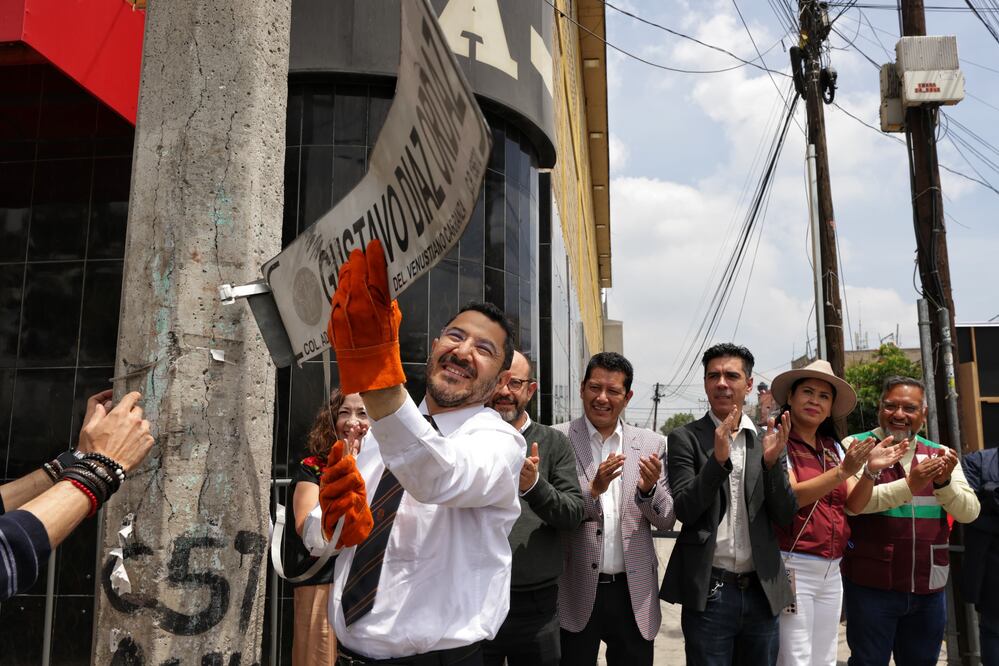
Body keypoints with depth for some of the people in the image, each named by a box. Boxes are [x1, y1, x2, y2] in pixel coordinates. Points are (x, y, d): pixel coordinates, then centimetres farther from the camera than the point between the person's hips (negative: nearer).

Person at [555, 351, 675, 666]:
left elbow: (667, 520, 4)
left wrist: (649, 489, -16)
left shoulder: (651, 444, 4)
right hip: (576, 592, -2)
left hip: (634, 592, 3)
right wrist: (593, 489, -25)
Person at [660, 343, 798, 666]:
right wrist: (718, 458, -24)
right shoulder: (685, 439, -3)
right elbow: (684, 510, -11)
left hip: (762, 591, 3)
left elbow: (785, 515, 2)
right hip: (709, 592, -3)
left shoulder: (768, 441, 6)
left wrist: (772, 461, -14)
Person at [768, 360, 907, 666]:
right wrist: (843, 470, -29)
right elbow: (791, 496, -20)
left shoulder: (833, 447, 11)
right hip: (792, 568, -7)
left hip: (831, 572, 7)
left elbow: (854, 503, 5)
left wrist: (871, 470, -12)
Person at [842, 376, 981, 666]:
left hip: (929, 588, 5)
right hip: (871, 586, -4)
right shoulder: (856, 446, -5)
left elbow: (969, 512, 1)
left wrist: (944, 482, -19)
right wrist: (909, 485, -29)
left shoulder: (940, 455, 9)